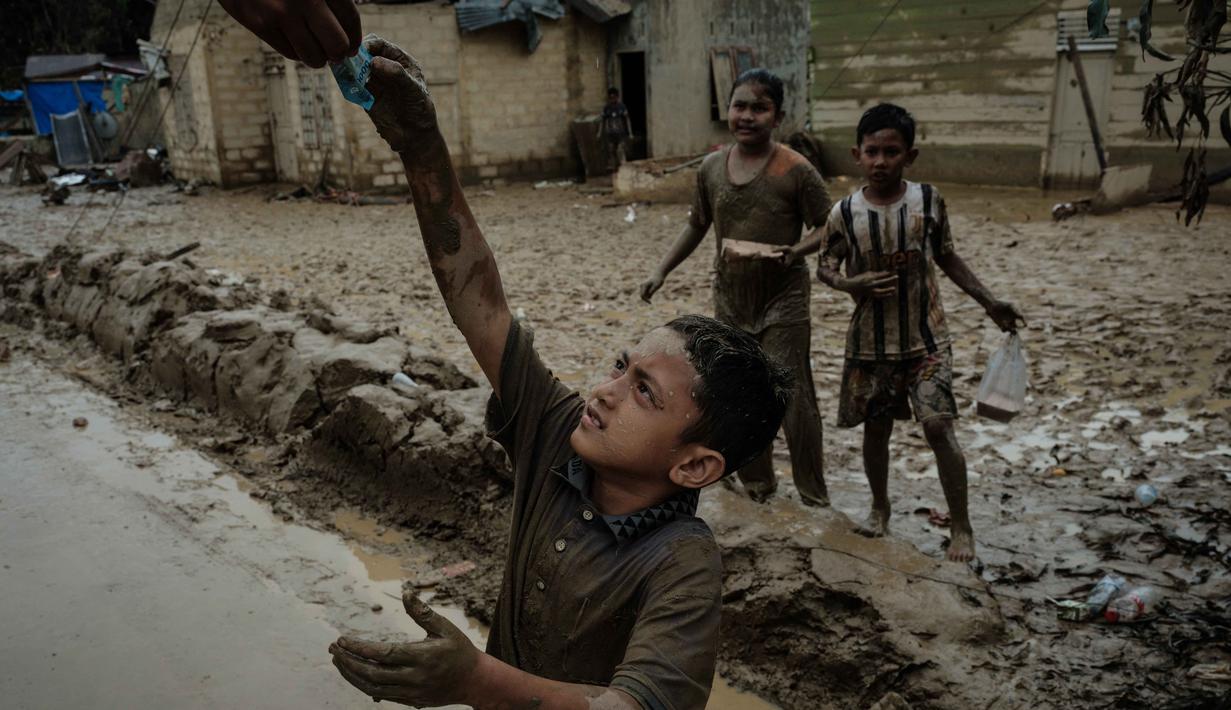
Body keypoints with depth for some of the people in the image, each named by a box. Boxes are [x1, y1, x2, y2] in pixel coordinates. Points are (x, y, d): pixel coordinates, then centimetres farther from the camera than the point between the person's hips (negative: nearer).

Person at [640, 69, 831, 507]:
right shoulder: (712, 167, 2)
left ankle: (814, 496, 13)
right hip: (730, 297, 5)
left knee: (792, 396, -2)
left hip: (782, 298, -5)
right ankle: (756, 486, 30)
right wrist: (662, 271, 8)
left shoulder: (795, 170, -12)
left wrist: (795, 252, -27)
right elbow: (697, 226, 14)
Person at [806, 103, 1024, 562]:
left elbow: (946, 258, 8)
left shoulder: (927, 200, -5)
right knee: (876, 428, 13)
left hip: (925, 339, -1)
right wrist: (854, 284, -18)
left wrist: (989, 303, 6)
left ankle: (962, 527, 5)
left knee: (938, 426, -10)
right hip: (869, 342, 1)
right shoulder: (845, 213, -7)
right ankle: (880, 507, 37)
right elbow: (825, 269, 3)